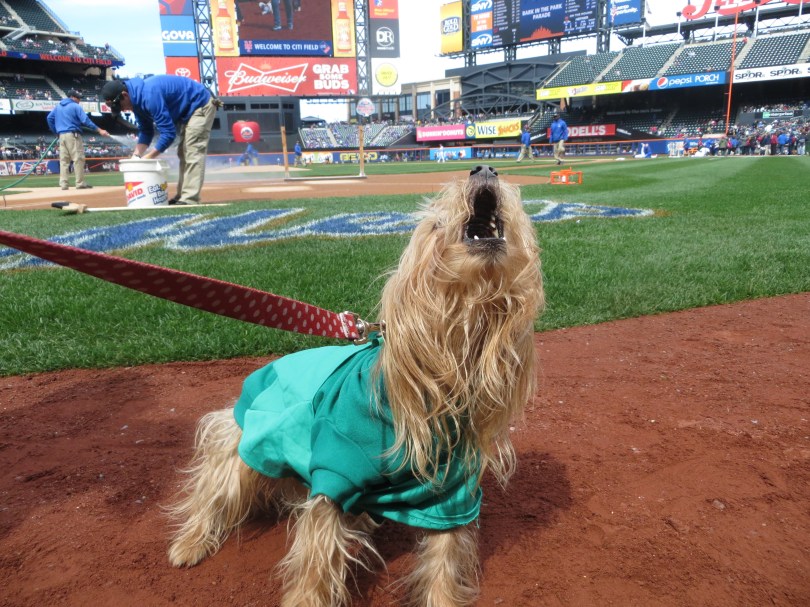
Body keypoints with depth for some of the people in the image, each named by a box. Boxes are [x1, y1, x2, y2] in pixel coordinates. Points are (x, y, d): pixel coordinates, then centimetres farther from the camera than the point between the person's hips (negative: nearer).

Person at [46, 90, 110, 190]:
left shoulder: (58, 107, 18)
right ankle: (80, 183, -10)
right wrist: (99, 130, -16)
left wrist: (55, 132, 18)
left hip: (61, 136, 7)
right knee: (78, 159, -7)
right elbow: (85, 120, -13)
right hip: (73, 135, -7)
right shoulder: (75, 106, -3)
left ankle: (64, 184, 2)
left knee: (64, 160, 6)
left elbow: (49, 118, 14)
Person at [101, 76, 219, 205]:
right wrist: (136, 156, -5)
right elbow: (145, 131, 8)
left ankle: (189, 199, -23)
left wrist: (148, 157, -23)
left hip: (200, 105, -11)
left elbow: (168, 133, -31)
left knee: (193, 152, -19)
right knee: (183, 153, 12)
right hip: (185, 111, 11)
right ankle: (182, 196, 16)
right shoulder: (137, 99, -1)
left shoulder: (149, 95, -31)